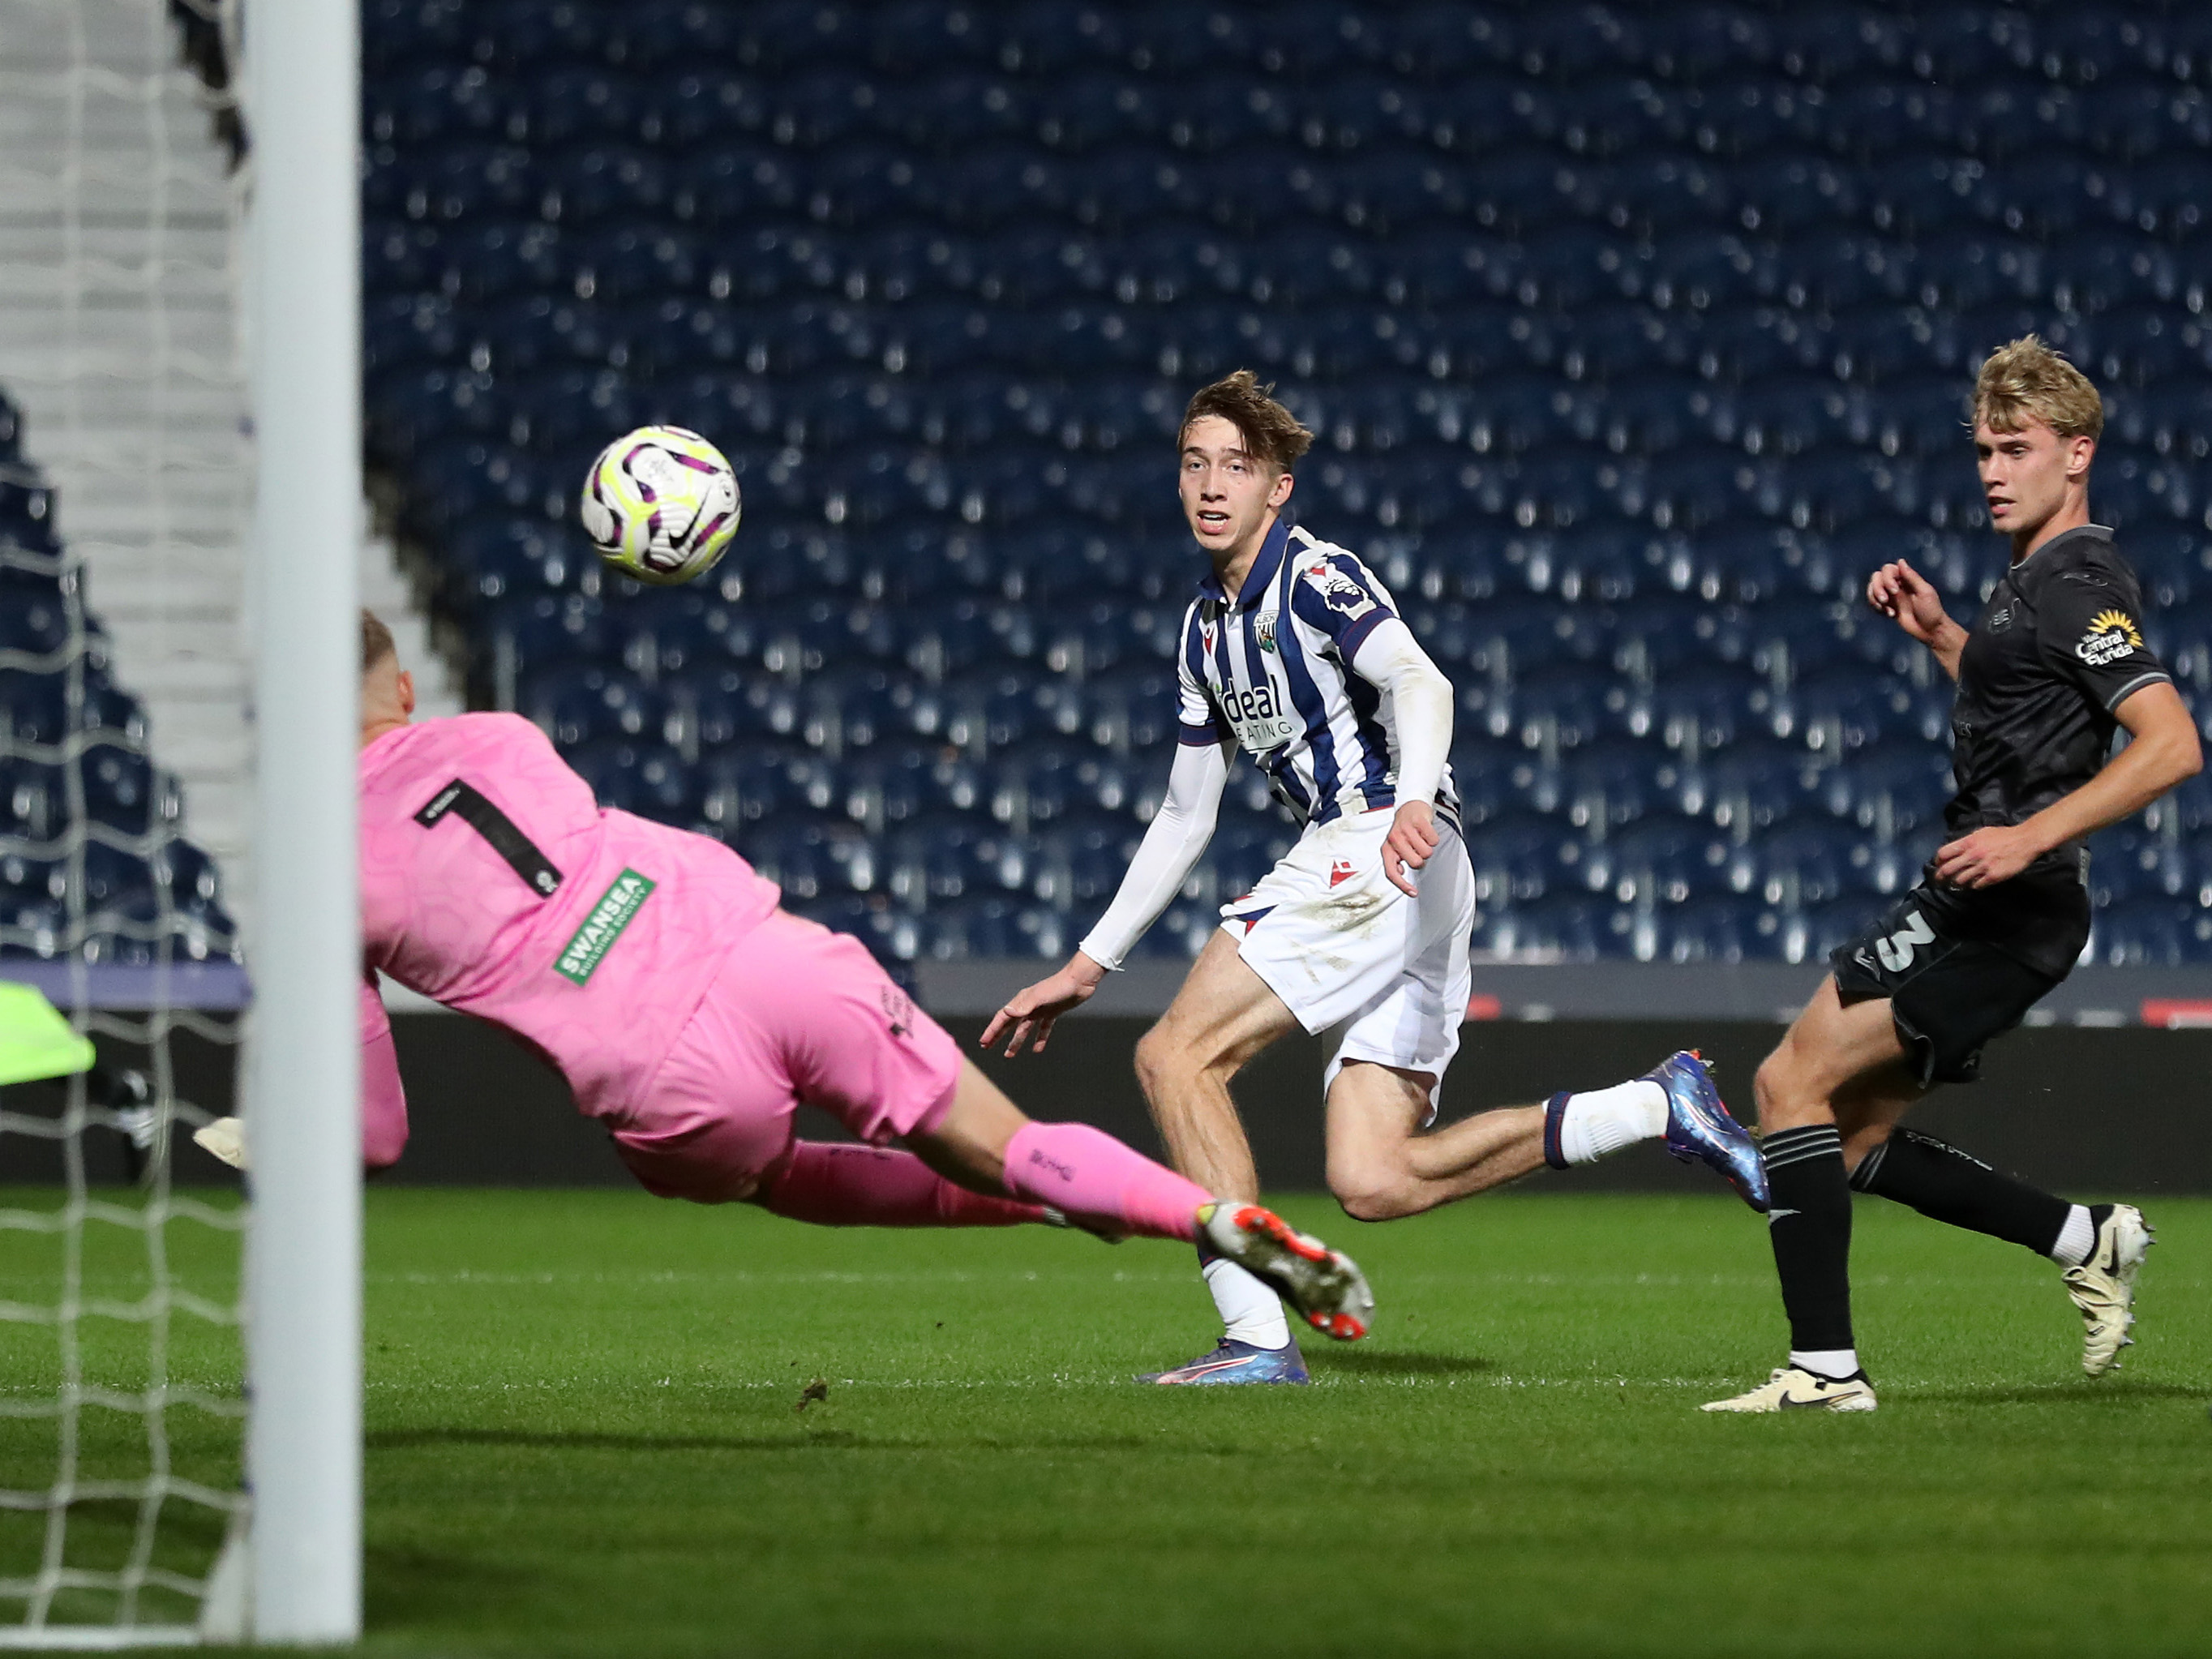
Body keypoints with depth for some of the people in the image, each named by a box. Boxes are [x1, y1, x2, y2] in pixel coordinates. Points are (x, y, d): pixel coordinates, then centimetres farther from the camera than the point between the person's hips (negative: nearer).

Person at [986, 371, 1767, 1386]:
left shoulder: (1315, 576, -4)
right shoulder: (1208, 626, 22)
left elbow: (1419, 682, -23)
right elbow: (1185, 816, 28)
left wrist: (1414, 800, -43)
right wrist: (1088, 966, 26)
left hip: (1380, 850, -9)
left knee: (1176, 1054, -15)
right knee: (1373, 1182, -4)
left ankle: (1256, 1337, -20)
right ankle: (1657, 1110, 0)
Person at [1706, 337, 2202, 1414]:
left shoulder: (2076, 589, -15)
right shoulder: (2041, 579, 16)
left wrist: (2032, 835, -30)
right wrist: (1938, 632, 20)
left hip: (1992, 918, -10)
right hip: (1981, 912, 10)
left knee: (1791, 1081, -12)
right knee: (1854, 1140, 13)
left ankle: (1825, 1366, -14)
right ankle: (2089, 1242, 18)